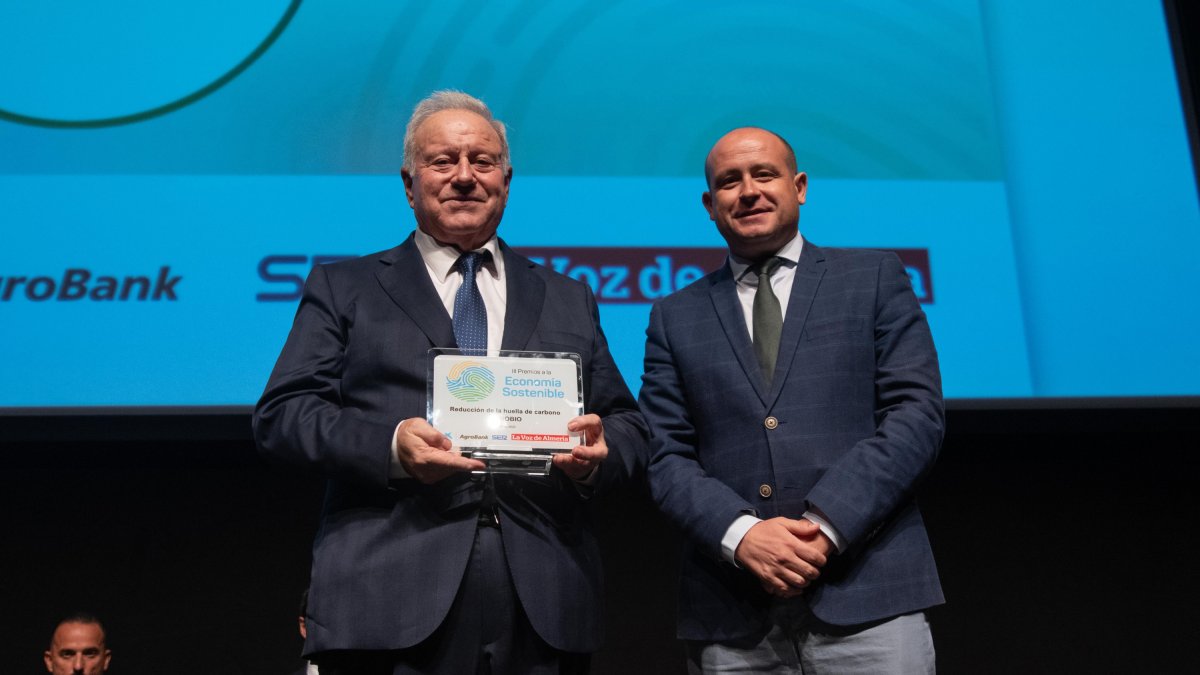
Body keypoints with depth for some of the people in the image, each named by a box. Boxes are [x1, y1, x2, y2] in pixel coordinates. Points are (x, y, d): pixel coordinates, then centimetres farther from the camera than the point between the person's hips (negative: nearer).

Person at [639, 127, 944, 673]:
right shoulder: (675, 317, 12)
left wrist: (827, 525, -12)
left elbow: (917, 414, -1)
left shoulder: (876, 277, 8)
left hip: (866, 596, -1)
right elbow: (666, 457, 5)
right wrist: (741, 534, -12)